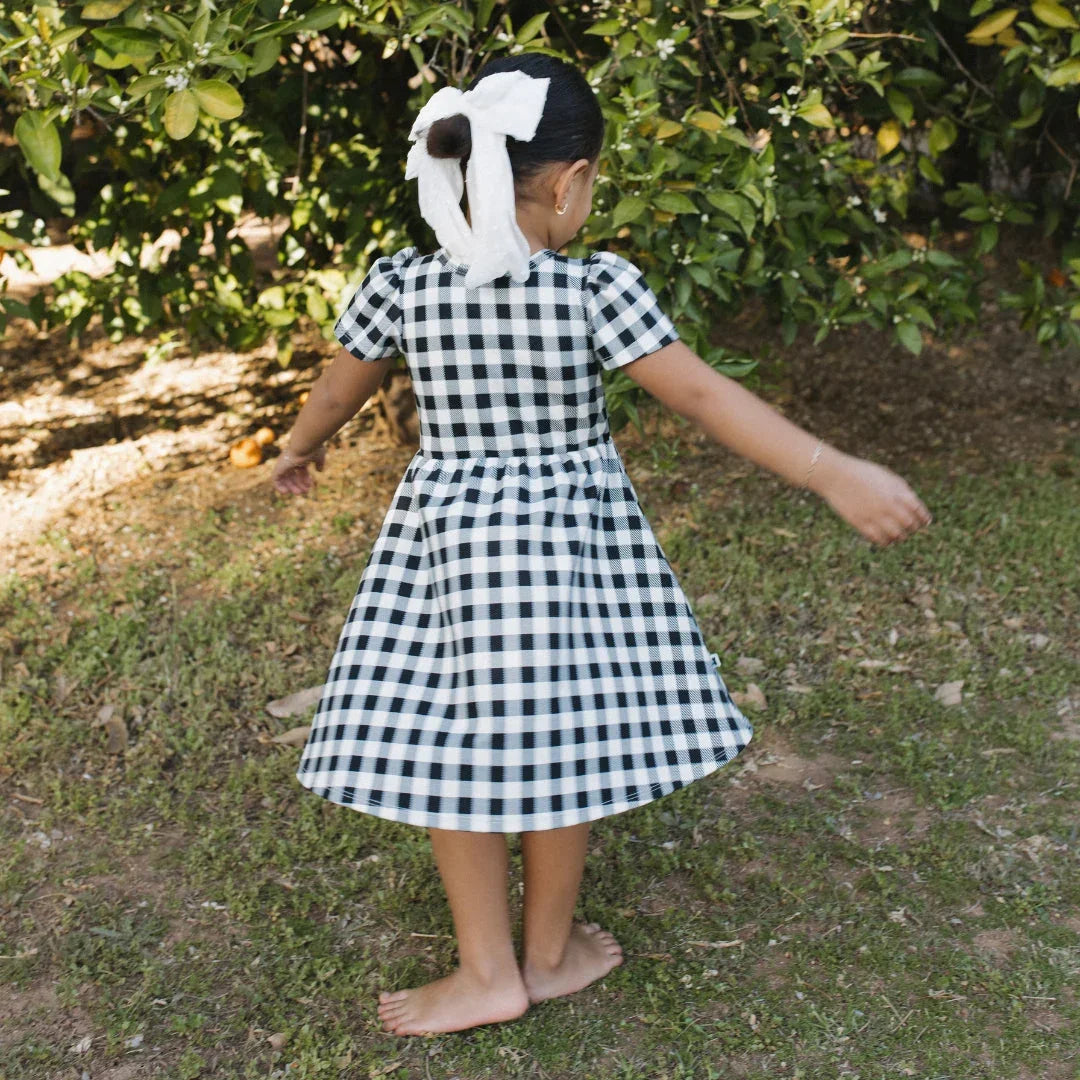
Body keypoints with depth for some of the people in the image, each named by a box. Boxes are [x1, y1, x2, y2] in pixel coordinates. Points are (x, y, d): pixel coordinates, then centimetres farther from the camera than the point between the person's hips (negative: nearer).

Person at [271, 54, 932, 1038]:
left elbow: (339, 388, 10)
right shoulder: (596, 286, -14)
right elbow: (702, 395, -16)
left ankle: (488, 972, 24)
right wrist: (833, 474, -13)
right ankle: (548, 951, 32)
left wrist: (300, 449, 31)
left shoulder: (402, 282, -5)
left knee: (451, 751, 13)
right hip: (573, 540, -2)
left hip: (446, 538, 2)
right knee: (558, 745, 13)